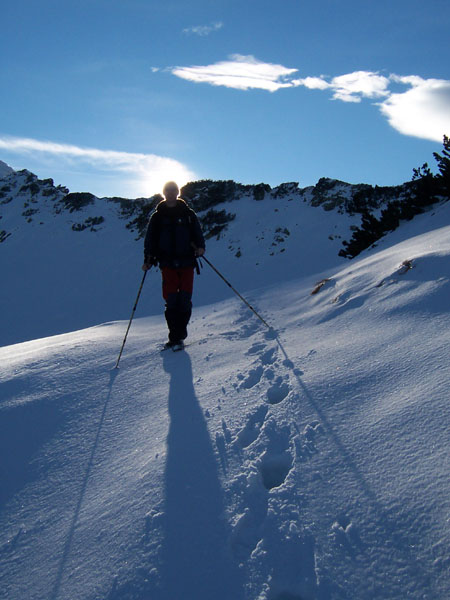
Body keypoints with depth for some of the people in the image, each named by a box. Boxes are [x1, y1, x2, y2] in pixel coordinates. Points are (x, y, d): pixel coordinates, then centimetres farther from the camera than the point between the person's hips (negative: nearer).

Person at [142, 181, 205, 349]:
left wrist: (200, 247, -10)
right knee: (171, 300, -6)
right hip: (168, 264, 0)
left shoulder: (188, 214, 11)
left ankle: (178, 336, 4)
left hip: (186, 262, 0)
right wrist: (148, 260, 0)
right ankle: (176, 336, 0)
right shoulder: (157, 217, 12)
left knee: (185, 300, -5)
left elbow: (197, 234, 11)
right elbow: (150, 239, 11)